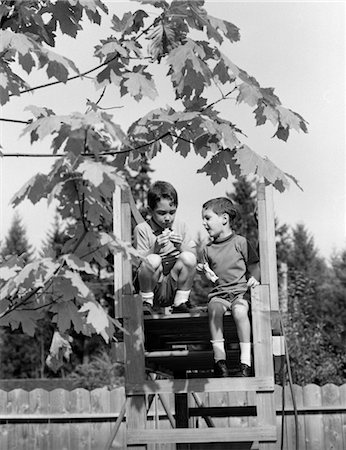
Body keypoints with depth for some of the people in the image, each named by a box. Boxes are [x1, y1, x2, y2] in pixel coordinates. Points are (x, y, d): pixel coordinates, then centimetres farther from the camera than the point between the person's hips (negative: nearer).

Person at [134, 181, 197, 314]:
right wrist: (155, 249, -23)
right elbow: (138, 264, -8)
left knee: (188, 257, -23)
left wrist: (181, 246, -15)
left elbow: (194, 255, 4)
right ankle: (146, 302, -8)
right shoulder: (142, 229, -3)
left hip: (174, 287, 3)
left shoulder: (180, 226, 8)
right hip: (153, 286, -3)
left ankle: (180, 302, -6)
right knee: (152, 260, -32)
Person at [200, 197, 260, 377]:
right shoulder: (208, 249, 16)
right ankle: (219, 359, -31)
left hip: (241, 290, -3)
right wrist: (206, 272, 1)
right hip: (219, 292, 3)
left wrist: (254, 278, -12)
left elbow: (254, 265, 7)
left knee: (239, 311, -35)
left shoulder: (240, 242, 5)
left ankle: (245, 362, -29)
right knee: (214, 309, -32)